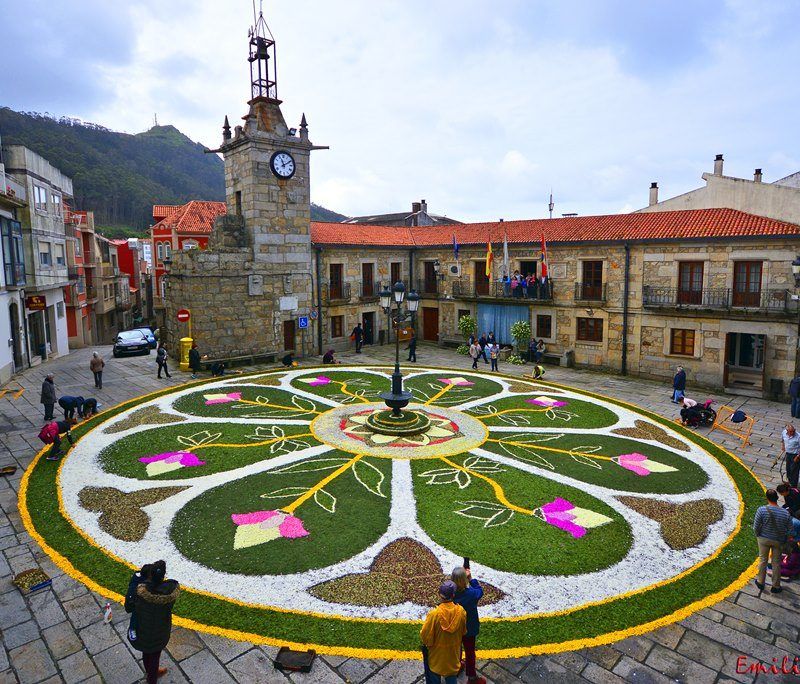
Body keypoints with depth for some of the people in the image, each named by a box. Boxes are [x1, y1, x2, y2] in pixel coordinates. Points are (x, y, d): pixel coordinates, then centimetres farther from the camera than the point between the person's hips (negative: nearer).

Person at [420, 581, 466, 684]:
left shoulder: (434, 614, -30)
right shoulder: (461, 611, -22)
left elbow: (425, 635, -20)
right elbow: (463, 632, -3)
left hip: (436, 653, -2)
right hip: (453, 652, 2)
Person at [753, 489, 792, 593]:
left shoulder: (761, 510, -23)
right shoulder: (785, 513, -17)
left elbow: (755, 527, -17)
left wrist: (758, 536, 3)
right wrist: (782, 538, 13)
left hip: (764, 539, -1)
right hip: (778, 541, 1)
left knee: (763, 561, 17)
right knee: (776, 564, 16)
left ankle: (760, 582, 31)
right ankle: (775, 586, 29)